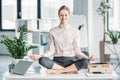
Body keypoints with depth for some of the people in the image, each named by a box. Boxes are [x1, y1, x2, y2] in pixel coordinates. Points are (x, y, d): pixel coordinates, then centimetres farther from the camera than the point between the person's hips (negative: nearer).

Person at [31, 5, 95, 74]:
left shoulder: (74, 31, 5)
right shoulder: (53, 31, 7)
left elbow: (77, 50, 3)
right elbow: (51, 50, 4)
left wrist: (88, 58, -14)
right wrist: (39, 56, -12)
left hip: (71, 60, 0)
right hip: (57, 61, 0)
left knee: (85, 62, -31)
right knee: (42, 60, -31)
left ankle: (57, 71, -24)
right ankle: (70, 70, -25)